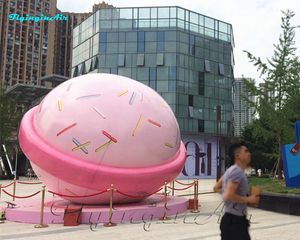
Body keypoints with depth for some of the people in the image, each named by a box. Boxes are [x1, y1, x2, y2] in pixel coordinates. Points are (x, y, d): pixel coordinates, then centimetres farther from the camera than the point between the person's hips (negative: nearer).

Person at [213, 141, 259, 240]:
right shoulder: (238, 172, -19)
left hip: (233, 220, 10)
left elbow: (216, 188, 20)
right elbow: (228, 196, -29)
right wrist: (248, 200, -17)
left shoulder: (231, 170, 12)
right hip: (234, 221, -10)